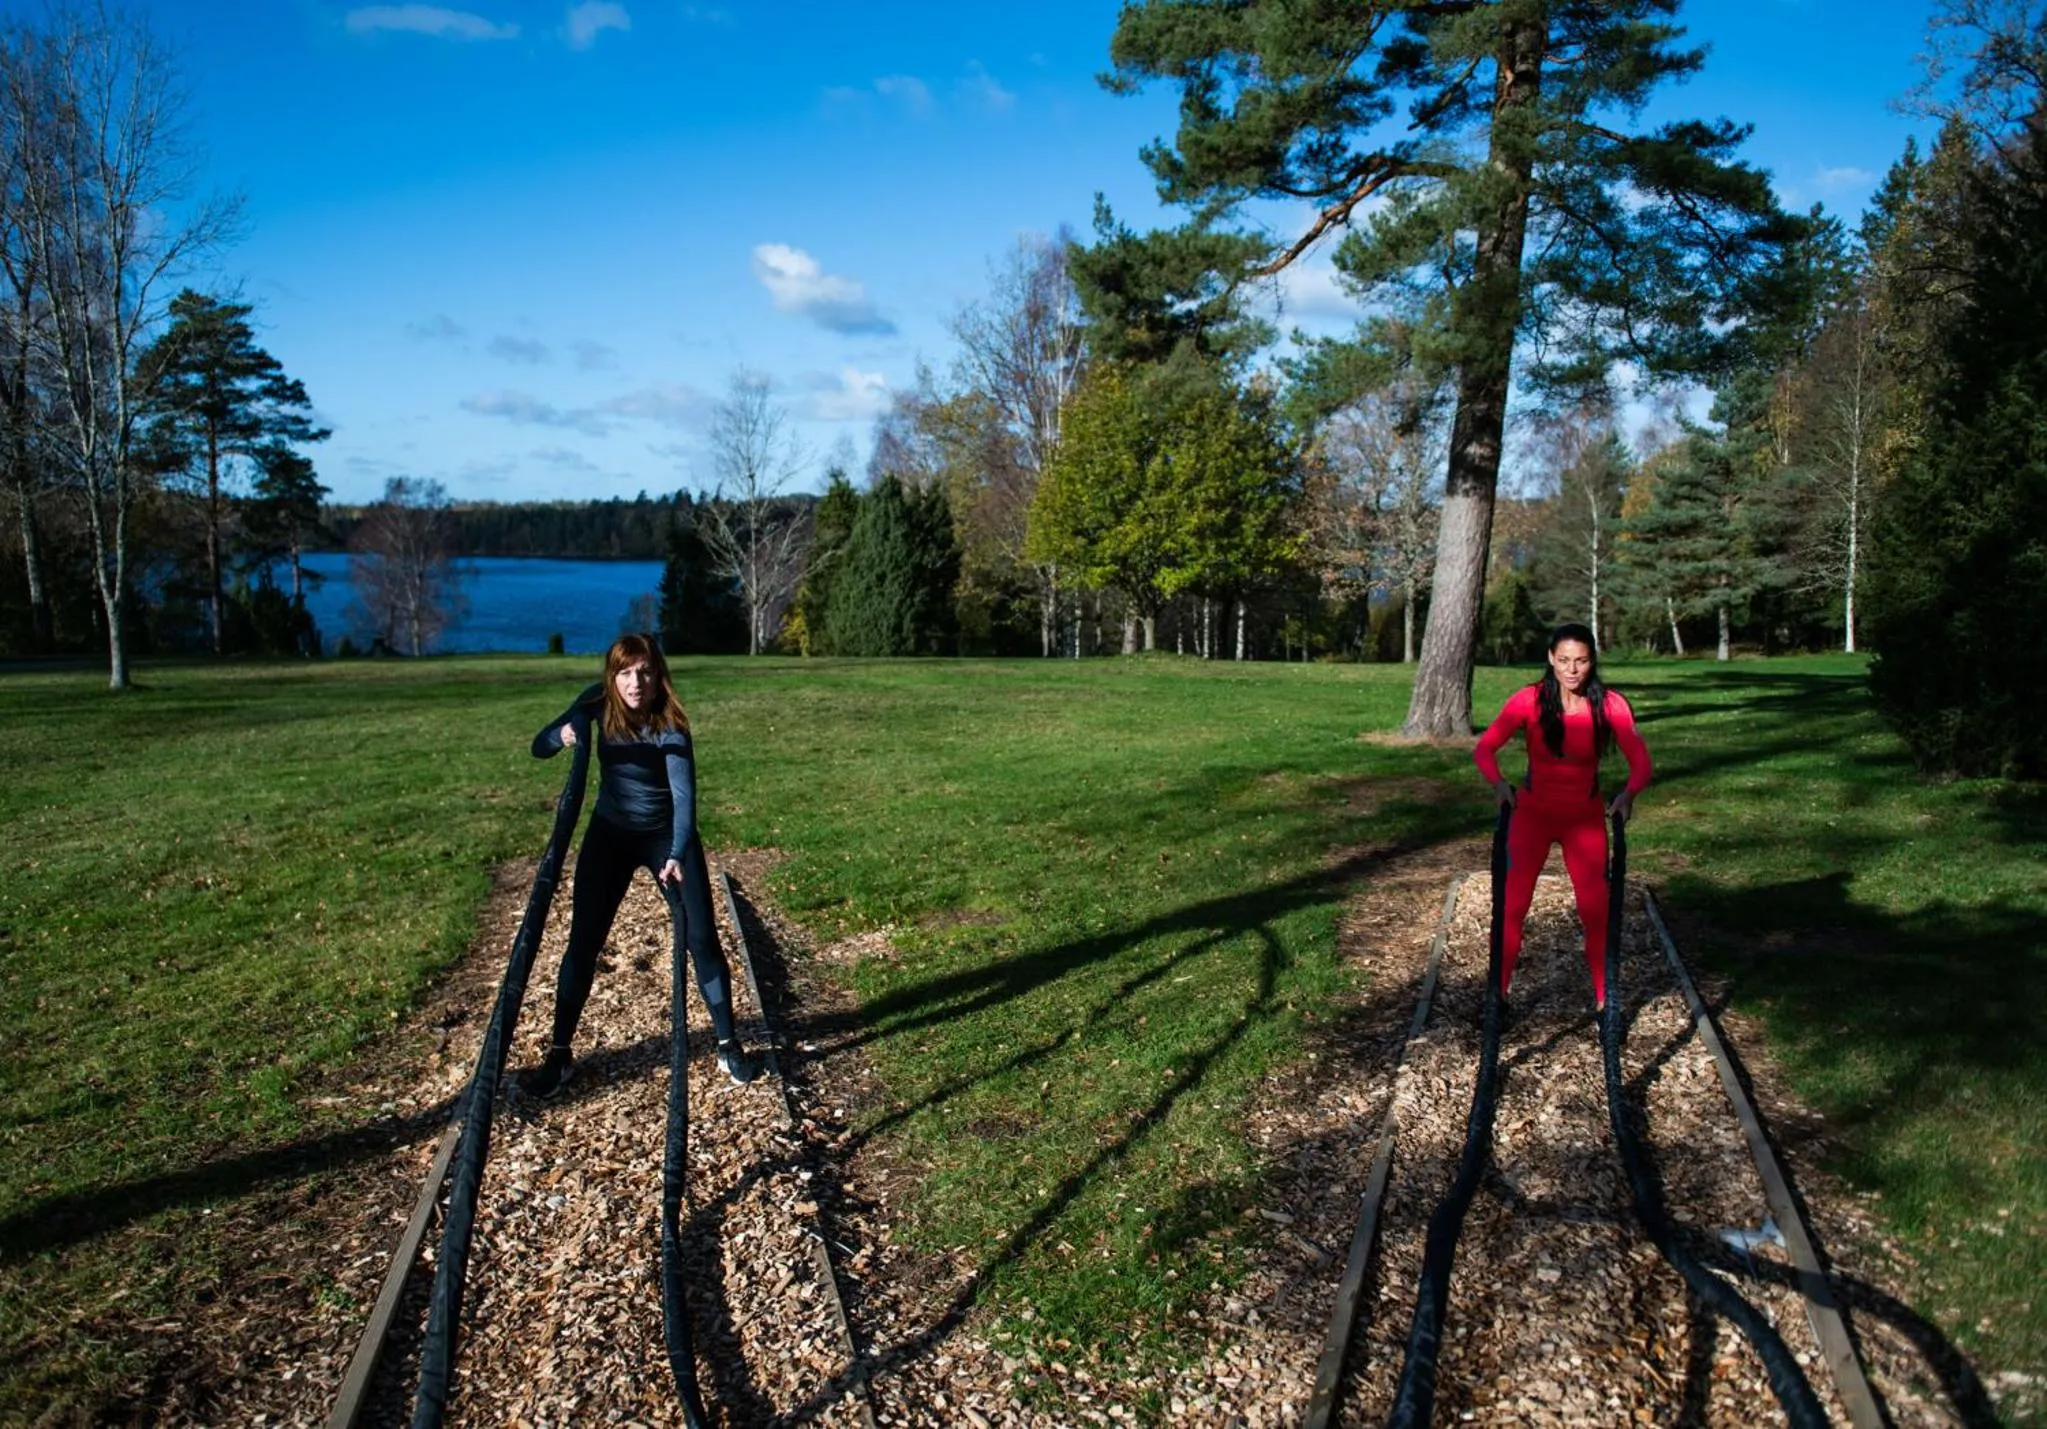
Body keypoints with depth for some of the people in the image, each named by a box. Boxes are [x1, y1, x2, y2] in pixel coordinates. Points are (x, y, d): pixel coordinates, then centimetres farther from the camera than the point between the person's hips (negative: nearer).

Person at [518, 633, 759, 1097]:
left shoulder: (670, 726, -25)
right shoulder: (598, 701, -14)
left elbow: (684, 795, -36)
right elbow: (539, 746, -11)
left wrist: (677, 856, -52)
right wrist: (563, 735, -35)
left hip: (667, 834, -3)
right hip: (610, 834, 3)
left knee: (700, 938, -3)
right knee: (584, 941, 0)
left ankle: (728, 1044, 13)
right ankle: (559, 1054, 12)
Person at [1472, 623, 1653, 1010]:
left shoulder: (1610, 706, -14)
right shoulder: (1529, 701, -16)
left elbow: (1641, 763, -13)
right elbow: (1484, 749, -18)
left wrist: (1629, 793, -33)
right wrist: (1498, 783, -37)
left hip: (1585, 817, 1)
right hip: (1532, 813, -1)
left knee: (1596, 911, 1)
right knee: (1512, 906, -4)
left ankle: (1604, 999, 18)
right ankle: (1497, 994, 9)